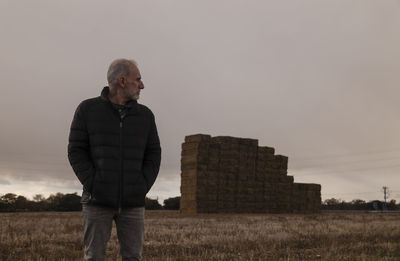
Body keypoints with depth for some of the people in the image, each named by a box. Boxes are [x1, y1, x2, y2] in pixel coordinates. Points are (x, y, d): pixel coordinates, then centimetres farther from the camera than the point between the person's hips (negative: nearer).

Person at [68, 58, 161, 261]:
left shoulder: (145, 115, 8)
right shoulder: (88, 109, 1)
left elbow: (153, 154, 8)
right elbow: (76, 151, -2)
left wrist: (143, 187, -5)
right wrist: (93, 186, -12)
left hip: (132, 202, 2)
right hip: (98, 200, -2)